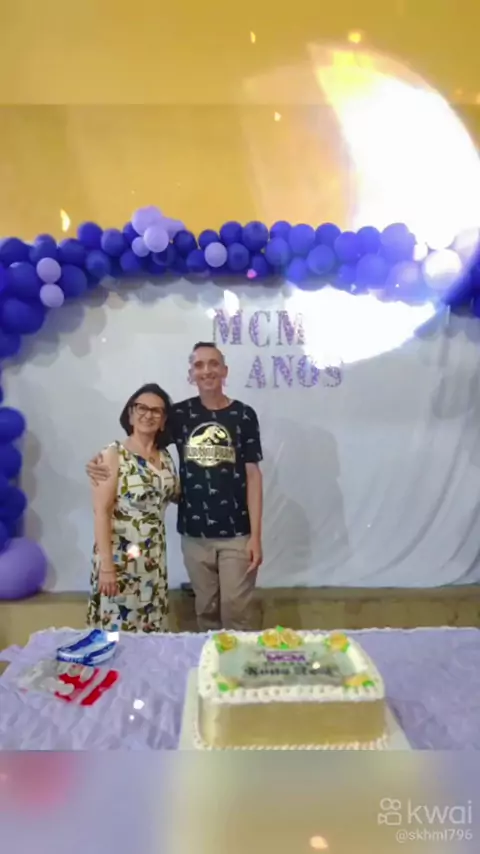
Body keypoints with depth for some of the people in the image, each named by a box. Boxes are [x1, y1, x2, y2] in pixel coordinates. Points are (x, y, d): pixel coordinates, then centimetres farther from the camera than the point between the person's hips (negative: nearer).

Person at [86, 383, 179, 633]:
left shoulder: (165, 457, 6)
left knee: (152, 630, 15)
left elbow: (176, 495, 20)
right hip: (120, 555, -6)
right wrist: (106, 565, -19)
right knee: (116, 630, 3)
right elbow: (101, 511, -15)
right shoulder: (113, 454, -11)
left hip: (154, 557, 6)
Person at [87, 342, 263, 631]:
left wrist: (256, 536, -7)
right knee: (206, 611, 14)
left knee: (236, 611, 2)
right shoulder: (180, 414, 3)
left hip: (236, 534, -2)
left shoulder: (244, 415, -2)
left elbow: (253, 476, -3)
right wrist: (103, 462, -10)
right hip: (194, 535, 2)